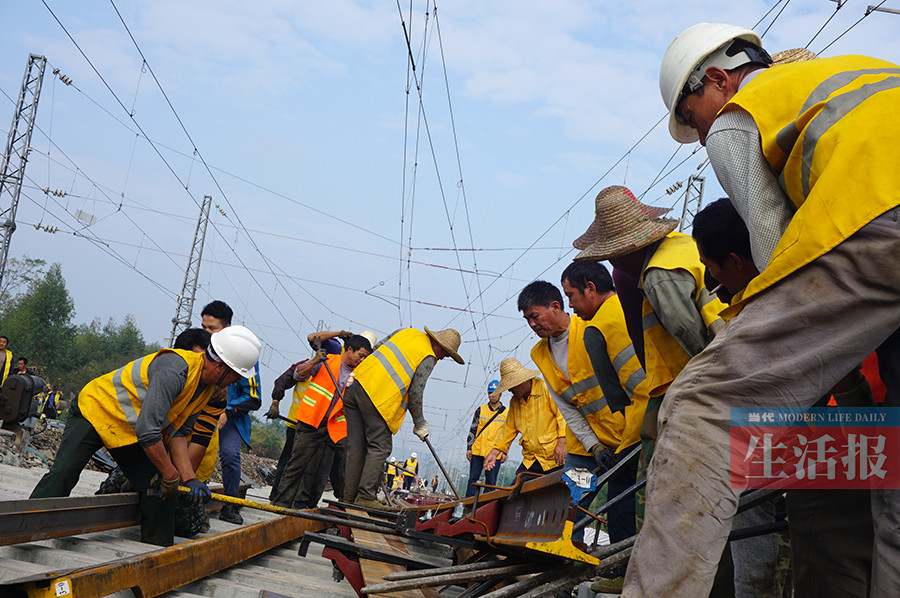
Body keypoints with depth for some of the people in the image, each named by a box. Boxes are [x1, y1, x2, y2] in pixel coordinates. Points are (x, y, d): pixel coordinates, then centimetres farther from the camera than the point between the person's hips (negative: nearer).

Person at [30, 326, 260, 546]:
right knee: (63, 474, -21)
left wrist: (189, 478, -14)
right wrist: (170, 475, -26)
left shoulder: (206, 387, -6)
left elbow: (177, 433, -4)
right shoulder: (174, 370, -36)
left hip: (129, 434, 8)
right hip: (95, 410, -8)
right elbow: (147, 430, -38)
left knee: (159, 489, -2)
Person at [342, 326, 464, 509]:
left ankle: (349, 497, 13)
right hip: (377, 397, -8)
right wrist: (420, 424, 7)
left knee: (356, 446, 10)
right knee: (380, 446, 2)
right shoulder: (428, 358, -2)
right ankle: (365, 497, -4)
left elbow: (377, 349, 23)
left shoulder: (408, 331, 18)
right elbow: (415, 394, -4)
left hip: (355, 385, 8)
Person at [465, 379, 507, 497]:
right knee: (473, 479, 3)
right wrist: (469, 448, 1)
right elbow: (472, 430, 7)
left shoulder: (506, 413, 5)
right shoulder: (481, 410, 7)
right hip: (477, 452, 1)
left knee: (491, 483, 2)